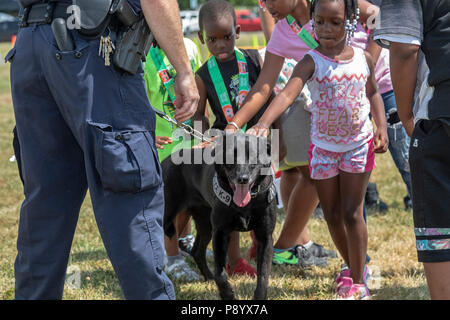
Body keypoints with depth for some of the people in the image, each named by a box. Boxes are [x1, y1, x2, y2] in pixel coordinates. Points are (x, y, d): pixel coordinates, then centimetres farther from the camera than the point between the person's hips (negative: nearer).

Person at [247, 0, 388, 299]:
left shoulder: (364, 59, -6)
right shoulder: (311, 62, -16)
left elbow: (373, 93, 12)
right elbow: (288, 93, -33)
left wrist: (382, 127, -2)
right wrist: (264, 123, -49)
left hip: (359, 144, 0)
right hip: (323, 147, 0)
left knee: (352, 212, -2)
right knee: (332, 215, 9)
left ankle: (358, 281, 6)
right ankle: (353, 267, 32)